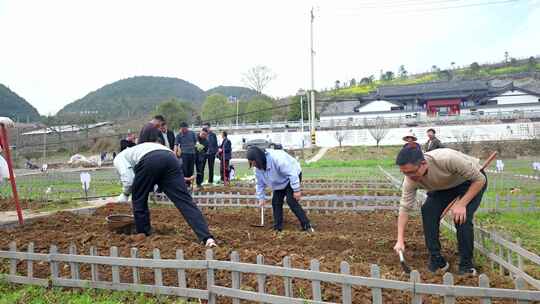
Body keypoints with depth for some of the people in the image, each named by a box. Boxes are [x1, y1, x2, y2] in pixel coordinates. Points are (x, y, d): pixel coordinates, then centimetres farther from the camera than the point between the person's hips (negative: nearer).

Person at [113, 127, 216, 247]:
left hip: (149, 161, -5)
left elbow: (128, 179, 9)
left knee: (139, 200, 21)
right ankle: (207, 237, -14)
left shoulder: (119, 158, 30)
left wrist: (125, 194, 29)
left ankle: (144, 235, 31)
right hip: (170, 158, 6)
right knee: (185, 200, -2)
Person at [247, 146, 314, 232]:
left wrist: (296, 190, -31)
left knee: (291, 201, -19)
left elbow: (292, 173, -34)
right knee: (275, 202, -1)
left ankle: (307, 226, -13)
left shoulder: (276, 158, -39)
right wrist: (261, 198, 2)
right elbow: (260, 183, 4)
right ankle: (277, 228, 9)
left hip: (293, 176, -8)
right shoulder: (258, 168, -13)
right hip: (279, 182, 8)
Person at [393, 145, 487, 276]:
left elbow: (480, 179, -29)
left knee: (462, 218, -24)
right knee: (427, 211, -15)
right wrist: (400, 240, -23)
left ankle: (466, 266, -4)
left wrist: (461, 204, -36)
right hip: (445, 185, 4)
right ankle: (436, 260, 0)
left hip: (472, 181, -4)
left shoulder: (447, 159, -43)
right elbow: (404, 208, -19)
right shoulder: (410, 180, -26)